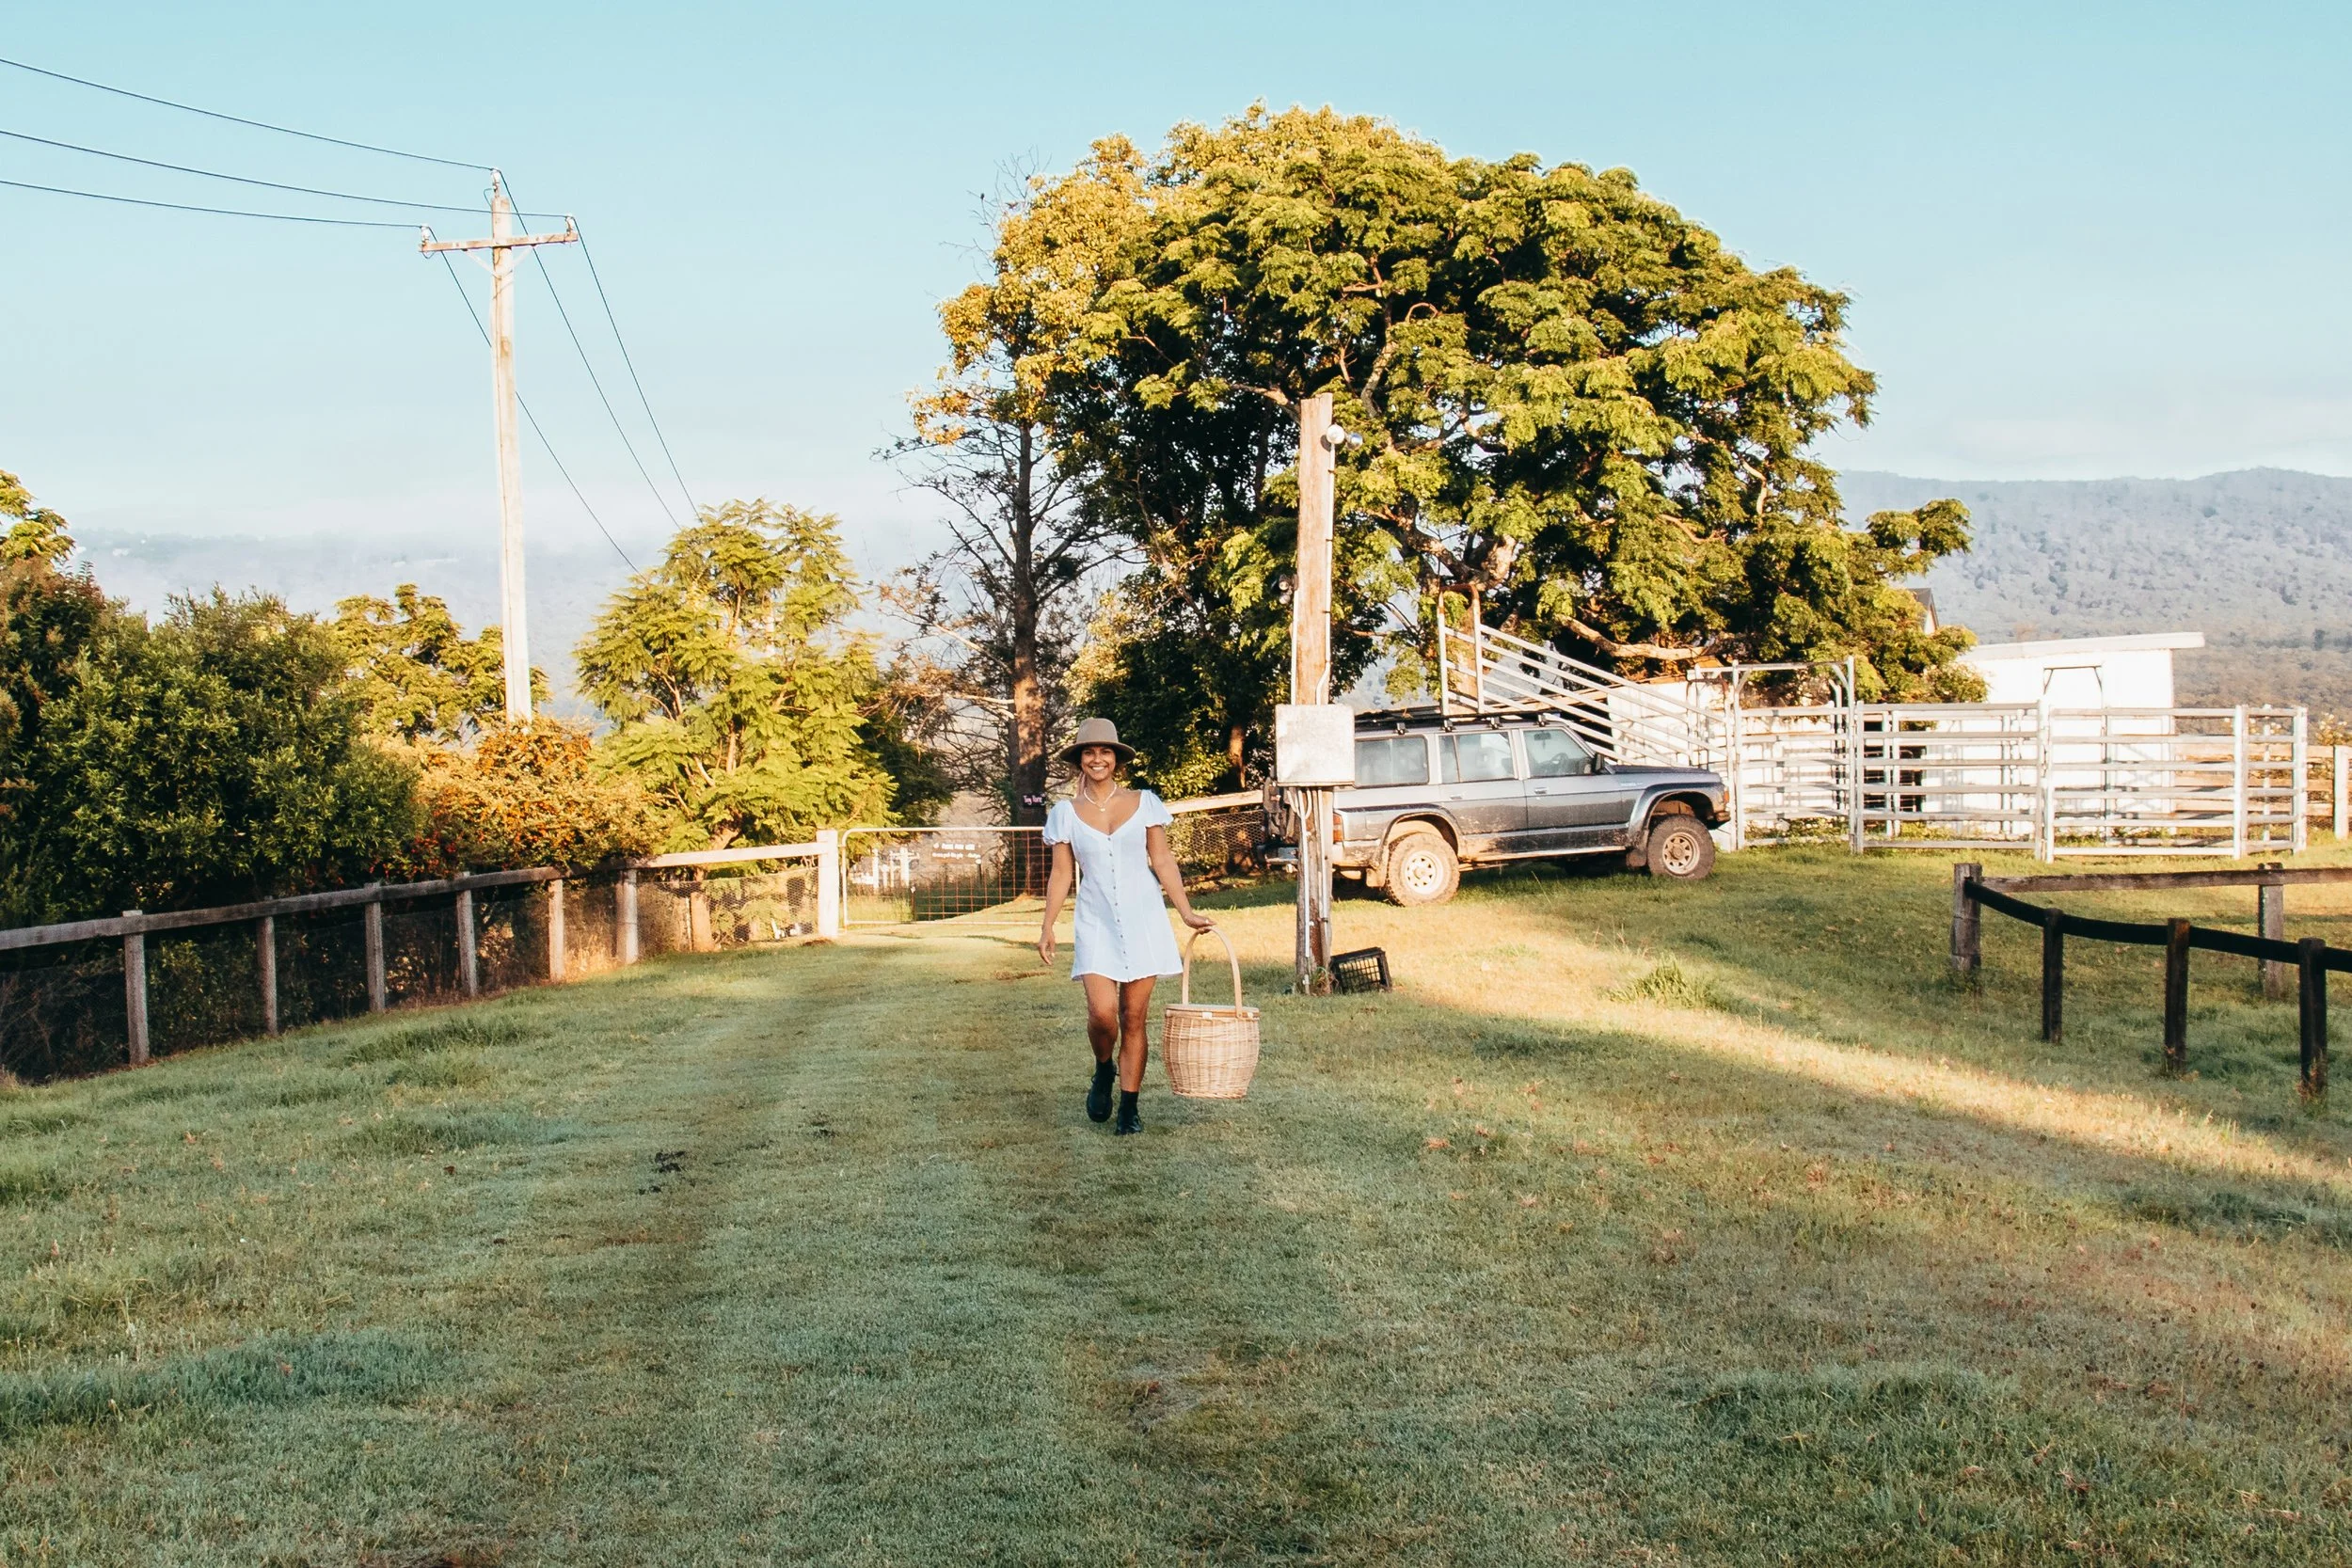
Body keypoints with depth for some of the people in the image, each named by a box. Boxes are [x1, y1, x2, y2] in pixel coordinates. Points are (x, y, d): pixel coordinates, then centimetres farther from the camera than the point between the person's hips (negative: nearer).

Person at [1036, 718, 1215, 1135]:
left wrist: (1187, 913, 0)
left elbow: (1163, 861, 6)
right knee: (1102, 1012, -15)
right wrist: (1047, 929, 1)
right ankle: (1103, 1070, 17)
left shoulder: (1144, 803, 4)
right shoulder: (1066, 813, 5)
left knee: (1134, 1017, 1)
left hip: (1143, 918, 0)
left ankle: (1129, 1107, 10)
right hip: (1095, 923, 0)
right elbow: (1061, 873, 7)